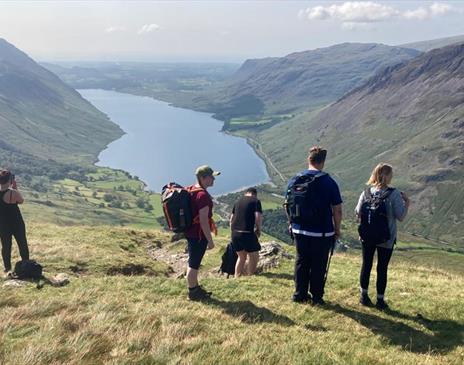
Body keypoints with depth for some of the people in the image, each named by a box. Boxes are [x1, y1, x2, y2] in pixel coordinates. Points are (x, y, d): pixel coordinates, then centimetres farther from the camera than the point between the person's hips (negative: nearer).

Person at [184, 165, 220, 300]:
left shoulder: (191, 190, 8)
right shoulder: (203, 195, -23)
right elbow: (203, 221, -25)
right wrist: (210, 240, -18)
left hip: (190, 232, 10)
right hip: (198, 234, -10)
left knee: (194, 262, 21)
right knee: (194, 264, 3)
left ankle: (195, 288, 35)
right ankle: (193, 292, 16)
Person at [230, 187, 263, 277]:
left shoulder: (238, 201, 17)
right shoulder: (256, 201, 0)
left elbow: (231, 219, 19)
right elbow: (258, 217, -12)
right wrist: (259, 230, 3)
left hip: (235, 233, 6)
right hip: (248, 233, -6)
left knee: (241, 257, 22)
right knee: (254, 256, 11)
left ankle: (237, 277, 24)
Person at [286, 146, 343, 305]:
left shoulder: (294, 180, 0)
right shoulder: (329, 182, -11)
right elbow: (337, 210, -10)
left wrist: (292, 223, 20)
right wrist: (337, 230, 3)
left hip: (299, 231, 4)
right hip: (322, 233, -3)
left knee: (301, 262, 16)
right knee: (319, 265, 8)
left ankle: (300, 294, 22)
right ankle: (316, 297, 15)